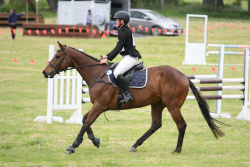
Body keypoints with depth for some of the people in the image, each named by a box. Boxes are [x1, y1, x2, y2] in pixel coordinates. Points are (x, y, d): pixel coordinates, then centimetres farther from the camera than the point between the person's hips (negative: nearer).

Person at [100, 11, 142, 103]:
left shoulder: (123, 32, -14)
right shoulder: (124, 31, 18)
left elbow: (118, 48, -18)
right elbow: (118, 48, 23)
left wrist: (108, 59, -15)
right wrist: (107, 56, 20)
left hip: (130, 57, -11)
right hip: (128, 57, 11)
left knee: (117, 73, -24)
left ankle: (127, 95, -28)